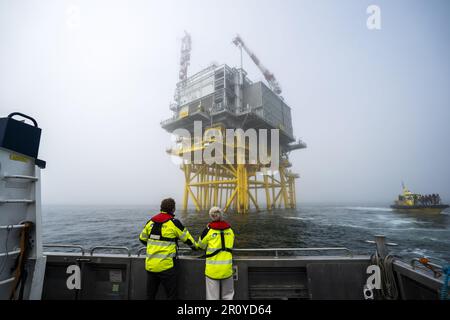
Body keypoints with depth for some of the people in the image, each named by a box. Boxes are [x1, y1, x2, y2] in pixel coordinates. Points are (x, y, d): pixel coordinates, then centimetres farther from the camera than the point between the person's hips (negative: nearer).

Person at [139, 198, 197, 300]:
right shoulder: (174, 223, -12)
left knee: (150, 294, 20)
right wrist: (195, 246, 16)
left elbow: (142, 239, 15)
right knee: (171, 295, 9)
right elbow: (187, 238, -3)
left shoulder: (150, 222, 3)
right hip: (166, 266, -5)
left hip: (150, 265, 6)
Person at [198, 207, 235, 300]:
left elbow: (201, 245, 7)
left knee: (212, 296, 9)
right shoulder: (230, 230, 1)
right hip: (227, 268, 3)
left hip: (212, 269, -2)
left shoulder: (208, 230, -8)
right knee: (228, 295, 18)